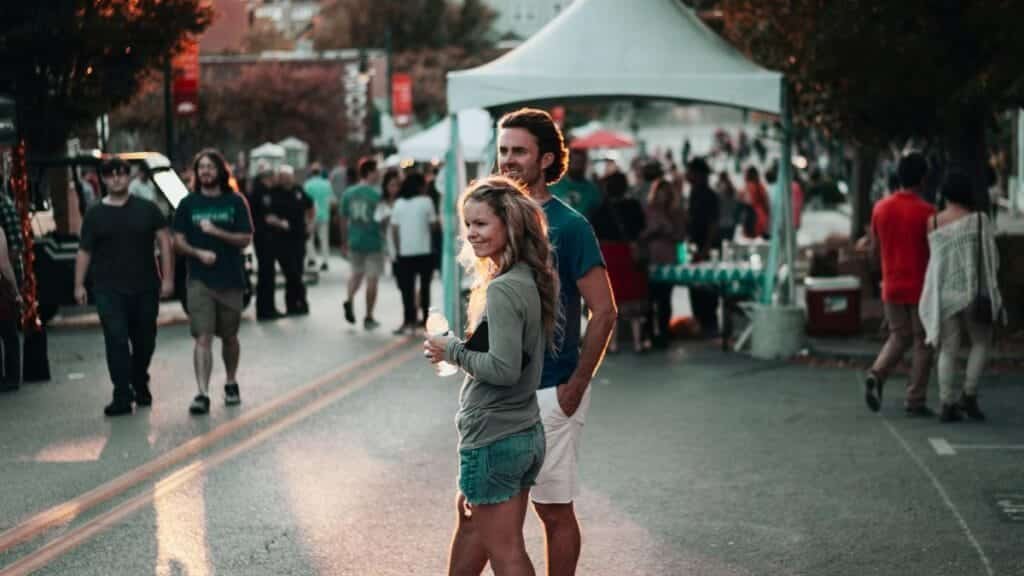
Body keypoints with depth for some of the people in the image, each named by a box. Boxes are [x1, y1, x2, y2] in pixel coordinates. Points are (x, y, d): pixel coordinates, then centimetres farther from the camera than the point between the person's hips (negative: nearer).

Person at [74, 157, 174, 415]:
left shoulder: (147, 209, 5)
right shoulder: (95, 214, 6)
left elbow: (165, 242, 3)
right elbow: (84, 252, 6)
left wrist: (168, 278, -5)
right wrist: (79, 284, -1)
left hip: (145, 288, 1)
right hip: (109, 290, -1)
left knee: (144, 340, 11)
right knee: (116, 341, -10)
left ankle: (140, 384, 34)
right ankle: (122, 396, -9)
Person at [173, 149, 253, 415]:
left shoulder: (235, 202, 3)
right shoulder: (188, 204, 5)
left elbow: (245, 239, -3)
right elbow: (178, 240, 3)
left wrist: (216, 232, -16)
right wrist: (199, 253, -15)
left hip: (230, 280, 1)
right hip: (199, 280, -1)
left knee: (229, 336, 14)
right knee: (203, 338, -12)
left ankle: (231, 383, 35)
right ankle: (202, 393, -17)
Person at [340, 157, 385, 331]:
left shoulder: (348, 193, 1)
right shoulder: (376, 194, -13)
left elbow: (344, 220, 7)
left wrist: (344, 243, 16)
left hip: (354, 241, 4)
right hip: (373, 242, -4)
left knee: (357, 273, 23)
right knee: (372, 279, 5)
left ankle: (349, 300, -1)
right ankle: (368, 318, 9)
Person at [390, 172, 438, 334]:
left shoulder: (399, 203, 4)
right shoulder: (426, 202, -5)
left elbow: (394, 229, 3)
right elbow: (433, 225, -5)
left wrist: (398, 249, 9)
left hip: (405, 252, 2)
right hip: (424, 251, -2)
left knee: (407, 288, 2)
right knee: (425, 286, 11)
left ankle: (409, 320, -5)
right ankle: (425, 318, 14)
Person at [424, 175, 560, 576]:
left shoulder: (502, 290, -20)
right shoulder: (533, 280, 7)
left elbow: (504, 369, -25)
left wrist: (453, 351, -12)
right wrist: (463, 348, 10)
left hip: (494, 440, -9)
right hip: (527, 433, 9)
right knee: (470, 516, 25)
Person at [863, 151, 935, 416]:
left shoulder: (880, 208, 1)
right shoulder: (926, 212, -14)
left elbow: (874, 250, 8)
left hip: (891, 286, 5)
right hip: (920, 287, -5)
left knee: (898, 337, 17)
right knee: (922, 343, 5)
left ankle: (876, 375, -8)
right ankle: (915, 401, 5)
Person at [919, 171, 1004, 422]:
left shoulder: (932, 222, -1)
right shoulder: (979, 219, -7)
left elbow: (934, 256, 5)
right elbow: (992, 257, -3)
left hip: (944, 292, 2)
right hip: (972, 289, -2)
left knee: (948, 350, 5)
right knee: (981, 342, 16)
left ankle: (948, 405, -1)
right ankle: (969, 395, 4)